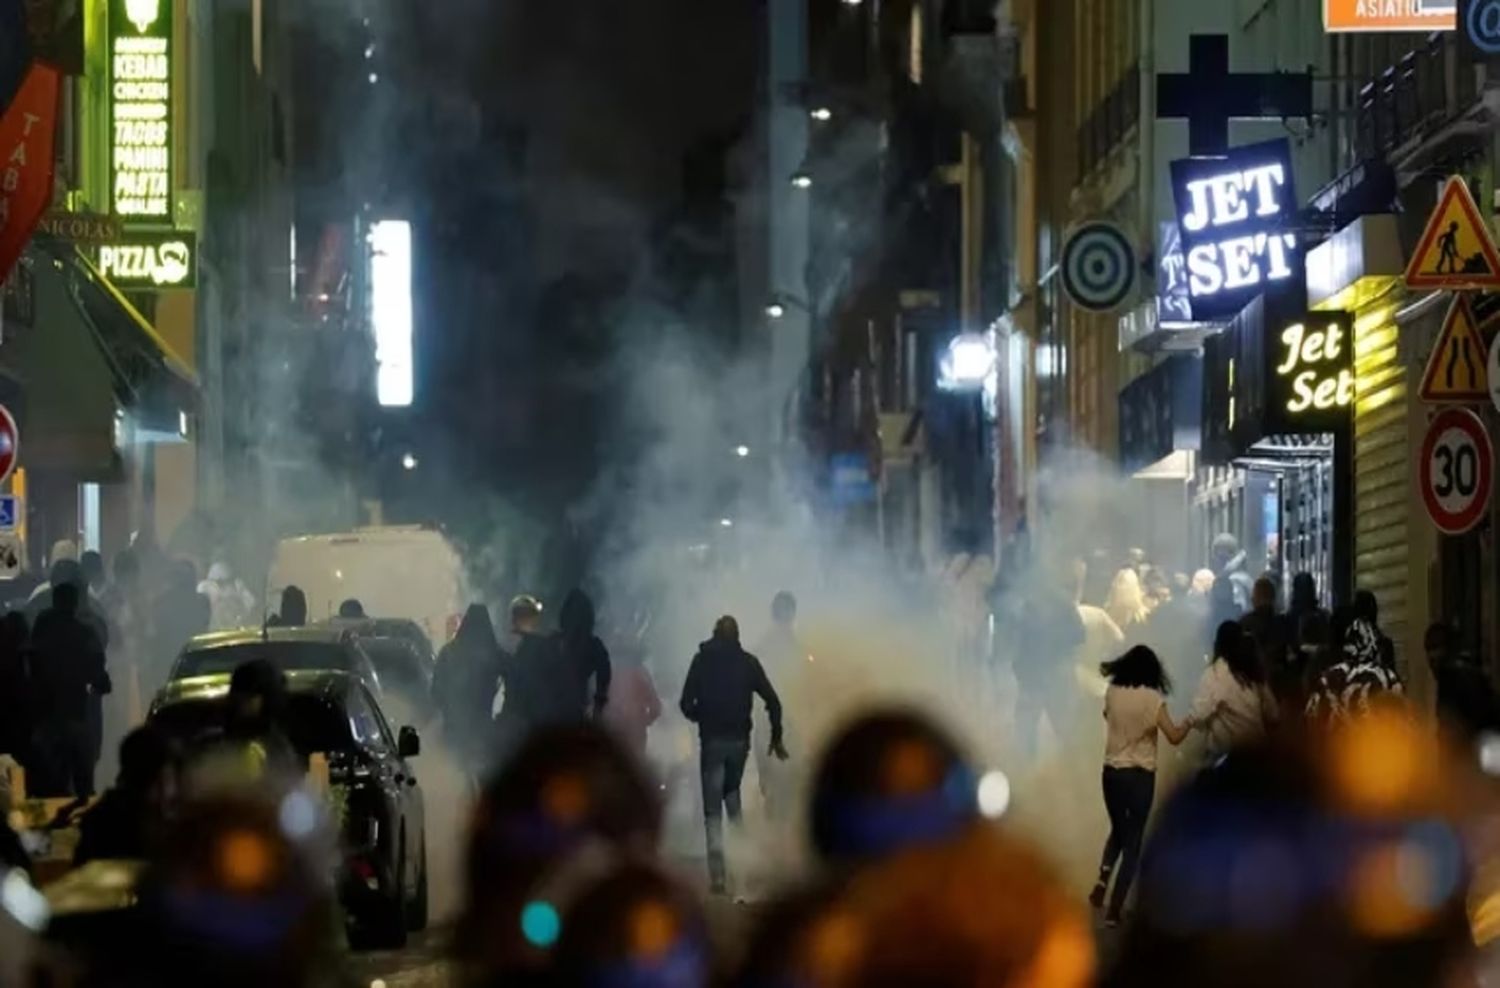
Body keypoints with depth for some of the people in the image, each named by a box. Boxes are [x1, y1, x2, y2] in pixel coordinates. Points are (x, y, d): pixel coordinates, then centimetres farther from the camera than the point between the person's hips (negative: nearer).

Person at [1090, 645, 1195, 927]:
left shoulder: (1112, 693, 0)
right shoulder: (1152, 698, -11)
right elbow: (1174, 736, -11)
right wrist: (1187, 724, 9)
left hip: (1112, 772, 4)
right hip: (1140, 775, -4)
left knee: (1118, 831, 25)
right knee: (1133, 840, 5)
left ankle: (1103, 881, 2)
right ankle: (1115, 908, 0)